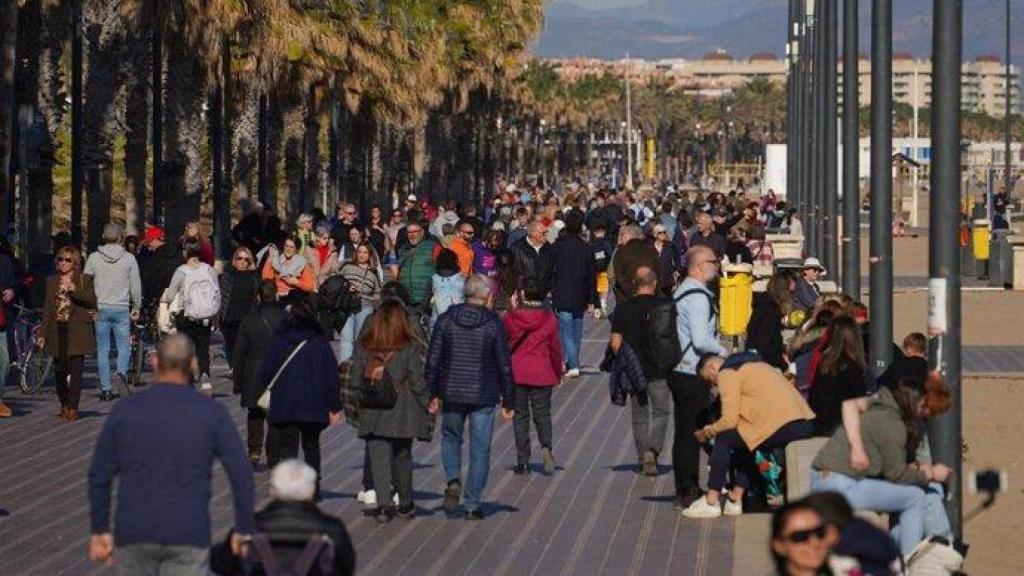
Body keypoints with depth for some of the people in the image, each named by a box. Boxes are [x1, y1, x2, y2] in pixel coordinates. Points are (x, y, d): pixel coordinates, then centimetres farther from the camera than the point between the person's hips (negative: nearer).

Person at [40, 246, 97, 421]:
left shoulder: (84, 280, 5)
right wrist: (43, 333, 12)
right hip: (57, 331, 3)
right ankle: (64, 405, 16)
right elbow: (47, 309, 16)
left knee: (75, 370, -8)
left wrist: (75, 290, -20)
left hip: (77, 331, -3)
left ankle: (73, 408, -6)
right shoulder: (51, 282, 15)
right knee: (59, 370, 2)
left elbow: (92, 301, -8)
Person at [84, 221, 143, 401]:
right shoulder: (129, 258, -1)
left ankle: (105, 389, 2)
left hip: (101, 309, 1)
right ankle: (121, 372, -21)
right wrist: (137, 306, 12)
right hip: (122, 308, -1)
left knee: (102, 350, 5)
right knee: (124, 346, 7)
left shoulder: (94, 258, 0)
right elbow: (136, 285, 2)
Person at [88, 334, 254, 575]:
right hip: (189, 536, -2)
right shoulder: (212, 413, 0)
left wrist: (100, 530, 13)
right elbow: (241, 473, -5)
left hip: (133, 532, 2)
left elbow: (99, 476, 5)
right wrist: (244, 529, 3)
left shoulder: (124, 411, 3)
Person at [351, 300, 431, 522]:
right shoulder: (410, 346, -7)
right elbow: (417, 382, -8)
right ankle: (405, 504, 26)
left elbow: (356, 381, 2)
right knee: (402, 457, 15)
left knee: (379, 458, 1)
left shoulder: (363, 346, 0)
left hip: (373, 412, 0)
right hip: (402, 412, 0)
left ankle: (383, 504, -13)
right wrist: (427, 404, 2)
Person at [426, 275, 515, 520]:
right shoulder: (494, 324, -6)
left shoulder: (447, 319, 0)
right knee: (480, 450, 6)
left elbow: (433, 359, 0)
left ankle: (452, 480, -1)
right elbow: (504, 365, -4)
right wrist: (508, 401, 3)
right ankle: (473, 505, 6)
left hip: (451, 393, 2)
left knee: (451, 437, 23)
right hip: (483, 396, -2)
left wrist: (433, 394, 8)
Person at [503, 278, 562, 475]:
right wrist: (558, 374, 14)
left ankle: (522, 461, 6)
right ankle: (546, 446, -18)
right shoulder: (549, 319, -4)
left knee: (520, 416, 8)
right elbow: (555, 348, 3)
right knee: (542, 413, 9)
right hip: (541, 374, 0)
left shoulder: (510, 318, -4)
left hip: (516, 373, 0)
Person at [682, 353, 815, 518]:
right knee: (745, 439, 28)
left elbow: (729, 421, -4)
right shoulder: (753, 364, 31)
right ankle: (735, 500, 26)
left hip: (784, 427, -9)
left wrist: (708, 432, 14)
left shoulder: (727, 374, 2)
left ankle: (711, 503, 6)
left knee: (724, 438, 4)